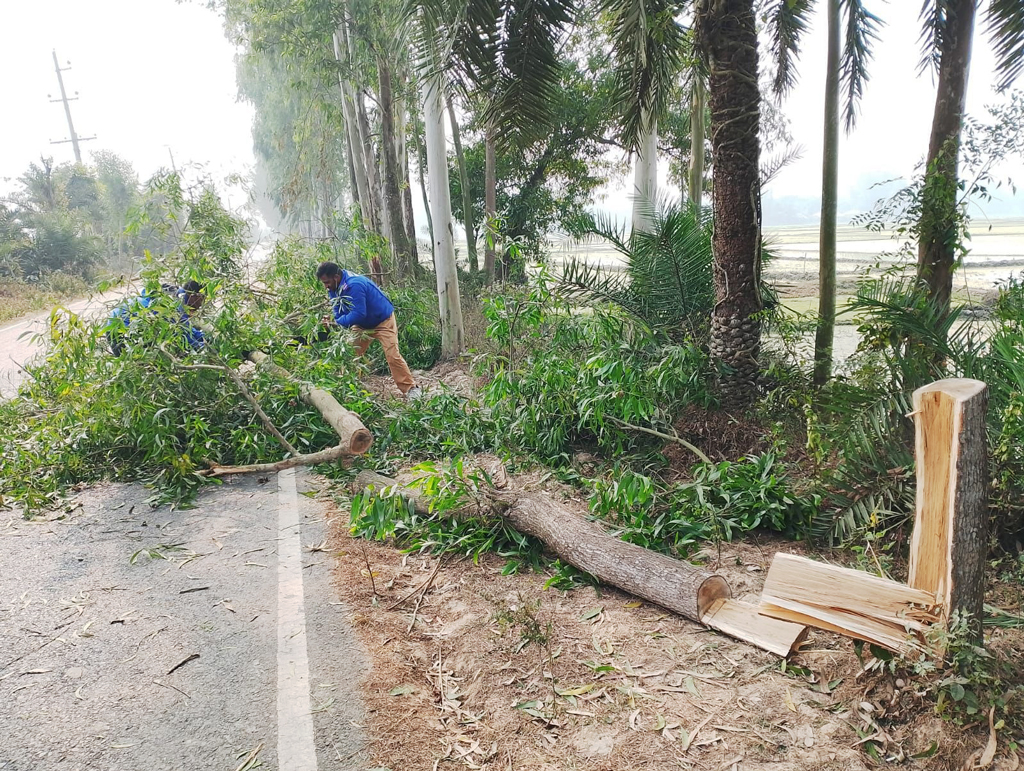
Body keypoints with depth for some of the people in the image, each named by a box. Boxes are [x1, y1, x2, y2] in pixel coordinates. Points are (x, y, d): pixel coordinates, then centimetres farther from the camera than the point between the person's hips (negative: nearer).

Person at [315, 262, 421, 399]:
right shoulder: (334, 289, -6)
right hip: (362, 324, 8)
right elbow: (339, 313, -3)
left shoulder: (354, 285, -34)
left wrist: (337, 323, -30)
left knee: (392, 355, -14)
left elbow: (359, 313, -36)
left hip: (382, 320, -8)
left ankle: (411, 388, -8)